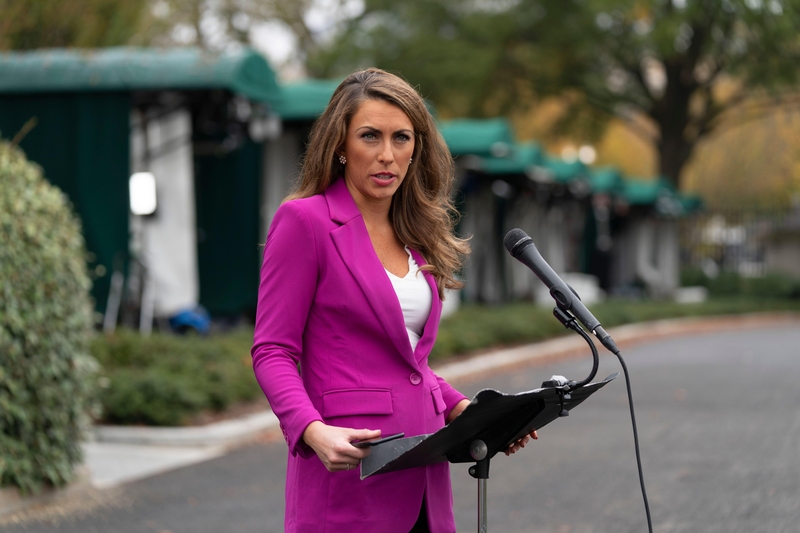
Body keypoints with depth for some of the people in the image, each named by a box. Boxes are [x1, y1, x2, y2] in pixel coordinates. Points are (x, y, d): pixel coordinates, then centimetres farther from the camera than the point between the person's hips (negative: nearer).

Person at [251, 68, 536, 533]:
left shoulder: (416, 235, 15)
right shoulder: (304, 221, -6)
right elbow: (273, 351, -9)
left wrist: (465, 409, 8)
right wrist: (315, 432, -24)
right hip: (350, 473, -6)